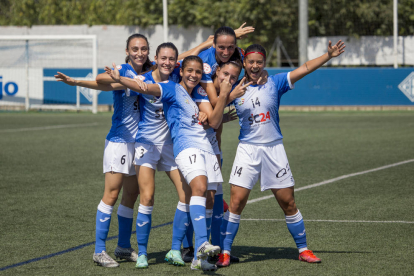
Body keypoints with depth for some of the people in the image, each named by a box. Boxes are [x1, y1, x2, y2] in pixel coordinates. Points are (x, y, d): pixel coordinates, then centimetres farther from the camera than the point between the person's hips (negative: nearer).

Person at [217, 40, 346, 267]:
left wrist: (328, 55, -13)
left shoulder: (274, 83, 1)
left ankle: (303, 249, 18)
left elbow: (304, 69, -4)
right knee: (236, 203, -8)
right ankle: (224, 252, 1)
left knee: (288, 203, 6)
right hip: (247, 149, -1)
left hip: (274, 148, 1)